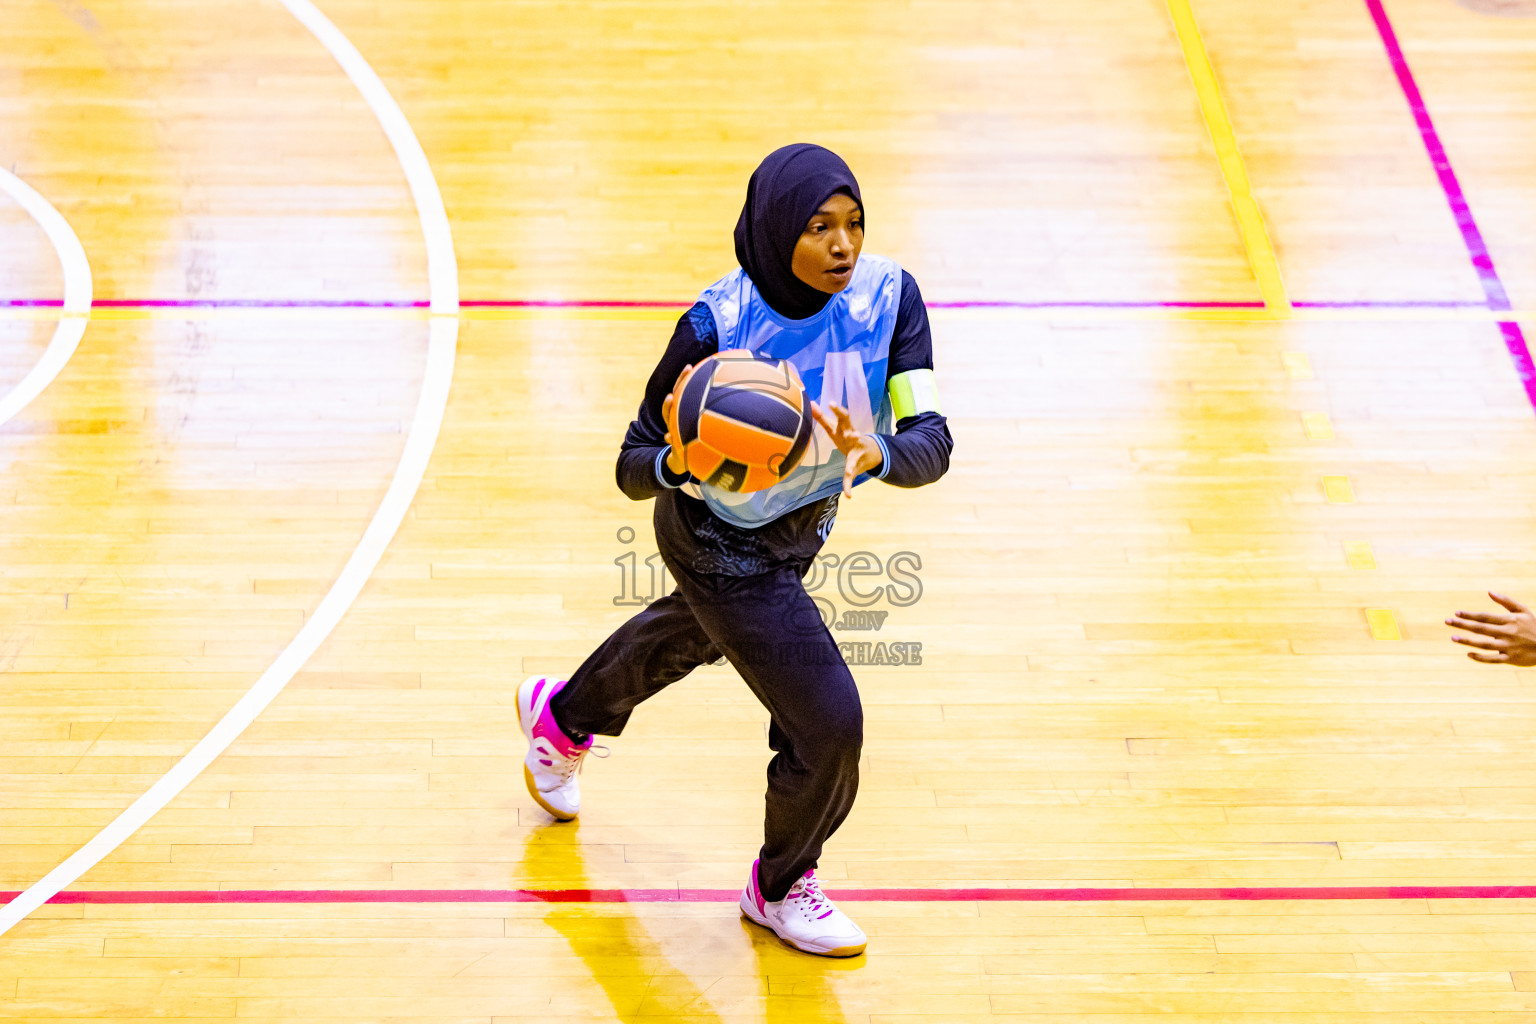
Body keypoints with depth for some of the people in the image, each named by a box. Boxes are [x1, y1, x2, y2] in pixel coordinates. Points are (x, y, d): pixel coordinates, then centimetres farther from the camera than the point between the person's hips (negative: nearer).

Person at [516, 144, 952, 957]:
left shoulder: (889, 296, -24)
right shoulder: (717, 327, -34)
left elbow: (931, 444, -29)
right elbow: (633, 470, -26)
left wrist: (879, 452, -50)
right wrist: (678, 461, -49)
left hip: (805, 518, 6)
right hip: (722, 542, -6)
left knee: (698, 633, 33)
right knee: (827, 718, -9)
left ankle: (562, 716, 66)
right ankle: (780, 888, 24)